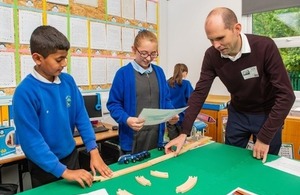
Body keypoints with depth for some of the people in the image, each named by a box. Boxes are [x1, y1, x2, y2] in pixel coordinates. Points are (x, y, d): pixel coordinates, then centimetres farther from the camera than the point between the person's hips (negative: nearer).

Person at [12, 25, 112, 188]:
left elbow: (81, 117, -1)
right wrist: (63, 171, -22)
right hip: (44, 168, -5)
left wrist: (93, 151, -7)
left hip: (71, 156, 5)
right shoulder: (25, 92, -23)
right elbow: (31, 141, -22)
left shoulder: (68, 81, -7)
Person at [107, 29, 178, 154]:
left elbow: (166, 99, 13)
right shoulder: (123, 73, -9)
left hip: (156, 136, 5)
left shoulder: (159, 72, 7)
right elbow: (113, 104, -8)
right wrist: (126, 119, -24)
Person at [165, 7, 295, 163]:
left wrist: (265, 137, -26)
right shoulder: (212, 55, -16)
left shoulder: (265, 47, -26)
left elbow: (286, 95, -25)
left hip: (267, 114, -2)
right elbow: (199, 93, -14)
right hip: (237, 113, 3)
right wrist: (184, 132, -20)